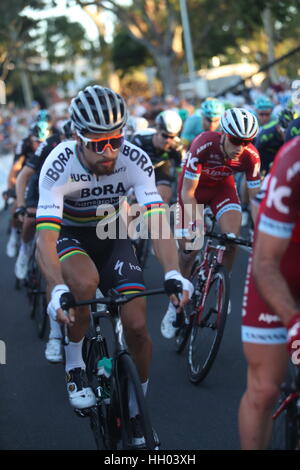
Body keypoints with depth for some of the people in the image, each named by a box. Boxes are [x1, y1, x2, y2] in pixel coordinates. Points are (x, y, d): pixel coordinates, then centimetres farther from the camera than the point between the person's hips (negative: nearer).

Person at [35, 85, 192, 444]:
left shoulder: (135, 161, -24)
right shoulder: (59, 165, -30)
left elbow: (156, 222, -31)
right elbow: (45, 238, -38)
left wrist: (173, 275, -47)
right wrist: (58, 292, -53)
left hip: (112, 236, 2)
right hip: (68, 235, -2)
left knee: (136, 324, -13)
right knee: (85, 281, -37)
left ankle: (136, 413, 11)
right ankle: (74, 368, -11)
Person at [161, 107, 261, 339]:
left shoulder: (251, 156, -28)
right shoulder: (203, 145, -36)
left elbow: (255, 196, -19)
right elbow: (188, 192, -28)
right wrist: (196, 217, -42)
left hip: (222, 185, 2)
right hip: (195, 186, -2)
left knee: (232, 237, -22)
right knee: (189, 247, -10)